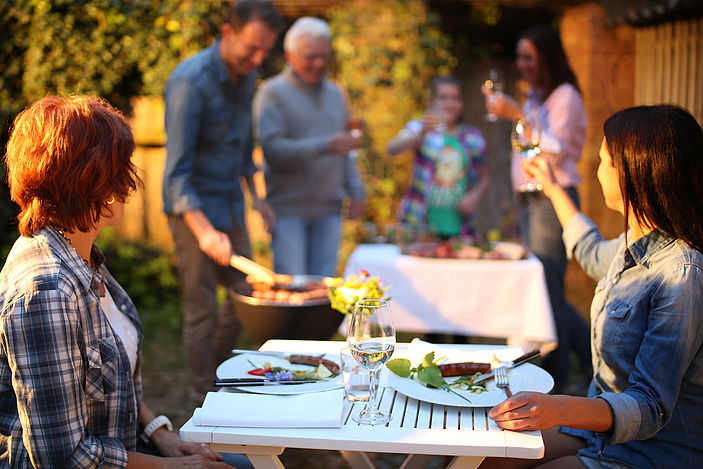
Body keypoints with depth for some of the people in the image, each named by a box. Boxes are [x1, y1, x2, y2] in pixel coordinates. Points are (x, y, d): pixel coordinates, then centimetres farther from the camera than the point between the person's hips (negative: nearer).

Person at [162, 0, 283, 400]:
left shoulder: (247, 75, 4)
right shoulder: (191, 80, -21)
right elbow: (177, 169, -25)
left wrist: (255, 195, 18)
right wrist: (204, 231, -35)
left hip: (231, 203, 8)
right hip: (194, 208, -7)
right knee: (202, 310, -1)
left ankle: (217, 375, 33)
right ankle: (205, 401, 14)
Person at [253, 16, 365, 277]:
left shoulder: (334, 93, 17)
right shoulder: (273, 92, -4)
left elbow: (345, 149, 22)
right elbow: (272, 148, -17)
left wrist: (356, 191, 9)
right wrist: (325, 146, -25)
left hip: (328, 208, 5)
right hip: (287, 209, -5)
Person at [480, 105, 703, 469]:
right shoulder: (633, 246, 5)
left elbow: (650, 408, -28)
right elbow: (593, 253, 33)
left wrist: (563, 410, -44)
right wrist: (553, 188, 40)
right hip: (602, 431, 8)